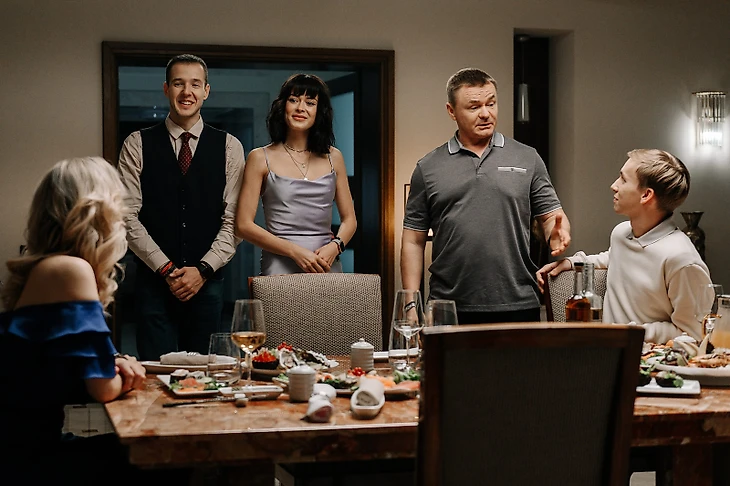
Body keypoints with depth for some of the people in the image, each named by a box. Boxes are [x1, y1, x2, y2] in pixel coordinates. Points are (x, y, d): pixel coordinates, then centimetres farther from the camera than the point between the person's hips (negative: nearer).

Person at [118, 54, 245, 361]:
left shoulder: (229, 148, 7)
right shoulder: (137, 146, 4)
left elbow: (234, 220, 2)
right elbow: (128, 217, -1)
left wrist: (203, 270, -9)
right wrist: (166, 269, -9)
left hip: (207, 283, 1)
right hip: (154, 282, -1)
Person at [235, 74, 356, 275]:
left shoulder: (333, 157, 11)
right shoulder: (261, 158, 3)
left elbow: (349, 219, 14)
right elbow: (244, 225, -2)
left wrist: (335, 246, -7)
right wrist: (295, 251, -12)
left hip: (328, 268, 3)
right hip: (280, 267, -2)